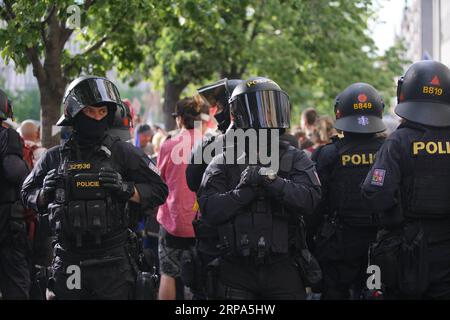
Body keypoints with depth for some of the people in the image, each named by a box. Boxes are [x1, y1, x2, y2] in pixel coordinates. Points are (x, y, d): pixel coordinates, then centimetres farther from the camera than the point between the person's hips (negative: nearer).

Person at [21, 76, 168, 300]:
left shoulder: (122, 153, 2)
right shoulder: (56, 157, 7)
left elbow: (158, 191, 3)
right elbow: (27, 195, 18)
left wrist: (125, 189, -13)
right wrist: (45, 193, -3)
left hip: (112, 261, -2)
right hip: (69, 261, 2)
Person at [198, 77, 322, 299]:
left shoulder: (296, 160, 7)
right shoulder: (224, 163, 6)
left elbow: (310, 198, -11)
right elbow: (209, 210, -7)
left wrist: (272, 181, -22)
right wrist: (243, 191, -18)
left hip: (283, 271, 0)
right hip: (236, 271, 0)